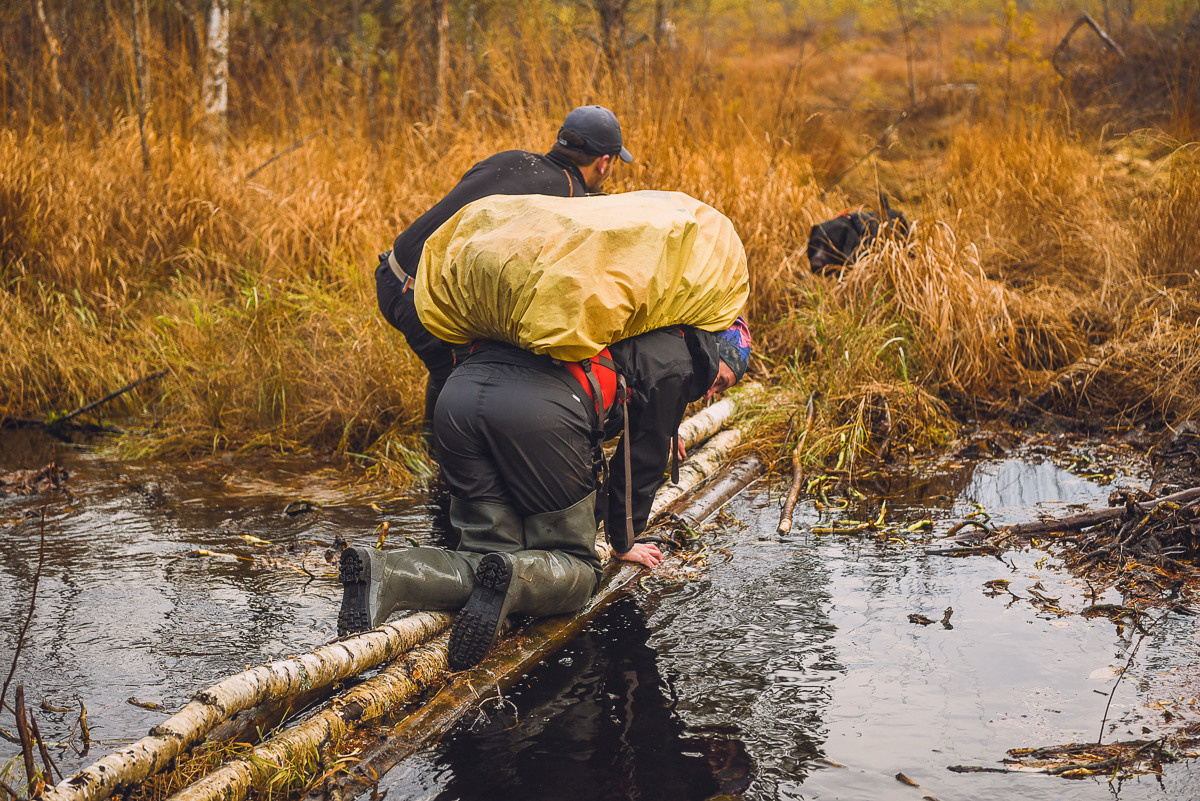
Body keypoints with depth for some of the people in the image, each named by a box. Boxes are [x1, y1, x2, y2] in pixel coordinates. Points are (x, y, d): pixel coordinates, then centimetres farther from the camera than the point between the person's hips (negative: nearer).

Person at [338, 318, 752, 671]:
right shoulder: (676, 361, 20)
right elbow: (643, 461, 25)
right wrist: (623, 542, 39)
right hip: (542, 411, -7)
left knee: (491, 554, 9)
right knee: (576, 567, 8)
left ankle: (384, 575, -18)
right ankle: (513, 580, -25)